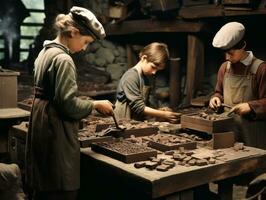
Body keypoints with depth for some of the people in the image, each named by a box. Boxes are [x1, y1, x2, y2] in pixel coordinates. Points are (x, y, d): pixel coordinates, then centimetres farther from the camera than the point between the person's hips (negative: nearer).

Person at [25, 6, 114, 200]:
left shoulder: (45, 52, 12)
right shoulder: (63, 59, -18)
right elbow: (68, 104, -21)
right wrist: (96, 104, -7)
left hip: (41, 125, 10)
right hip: (56, 129, -10)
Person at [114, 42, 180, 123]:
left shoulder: (145, 78, 12)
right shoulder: (131, 77, -13)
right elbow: (139, 108, -16)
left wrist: (159, 111, 0)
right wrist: (164, 115, -17)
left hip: (137, 121, 7)